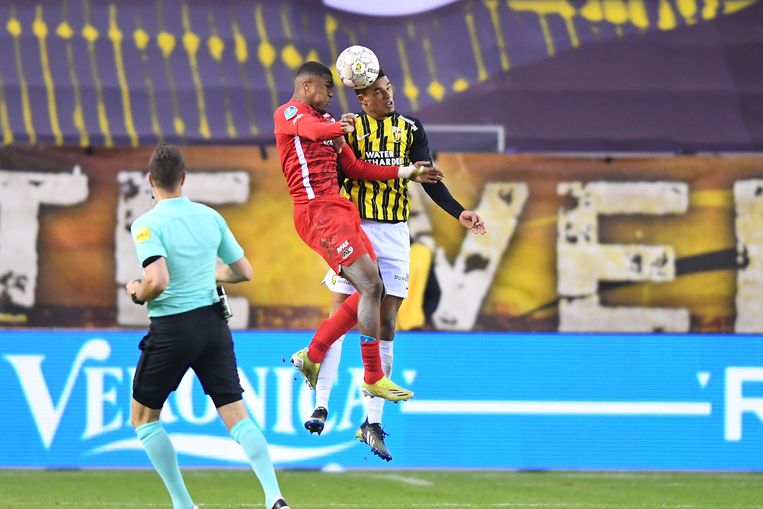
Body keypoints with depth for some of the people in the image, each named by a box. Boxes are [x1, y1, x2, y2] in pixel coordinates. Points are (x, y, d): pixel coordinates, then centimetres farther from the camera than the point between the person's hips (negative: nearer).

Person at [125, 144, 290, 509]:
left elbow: (158, 281, -26)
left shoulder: (147, 225, -13)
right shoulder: (210, 217, 4)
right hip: (213, 324, 5)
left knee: (143, 418, 14)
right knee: (237, 417, 3)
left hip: (172, 329, -5)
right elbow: (243, 272, 11)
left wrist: (137, 293, -5)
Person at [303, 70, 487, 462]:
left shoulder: (411, 130, 7)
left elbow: (430, 181, 6)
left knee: (385, 325, 1)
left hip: (394, 234, 2)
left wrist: (458, 213, -7)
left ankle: (373, 423, 4)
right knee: (339, 317, -7)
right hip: (354, 228, -2)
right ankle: (321, 406, -3)